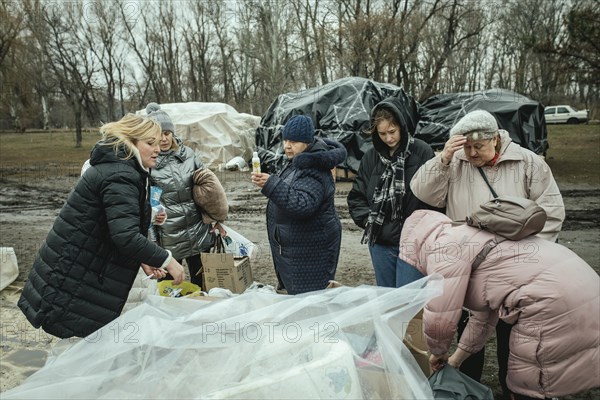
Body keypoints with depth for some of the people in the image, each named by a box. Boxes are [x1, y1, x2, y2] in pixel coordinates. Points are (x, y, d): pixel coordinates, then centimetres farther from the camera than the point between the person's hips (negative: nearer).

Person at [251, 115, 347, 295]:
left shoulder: (315, 171, -23)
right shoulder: (296, 162, 9)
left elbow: (302, 204, -38)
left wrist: (271, 185, -41)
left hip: (311, 251, -10)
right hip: (291, 246, 10)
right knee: (291, 292, 19)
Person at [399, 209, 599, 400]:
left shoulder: (444, 247, -6)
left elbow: (439, 318, -8)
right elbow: (483, 317, 29)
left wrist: (438, 353, 14)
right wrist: (456, 359, 37)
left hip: (554, 301, -10)